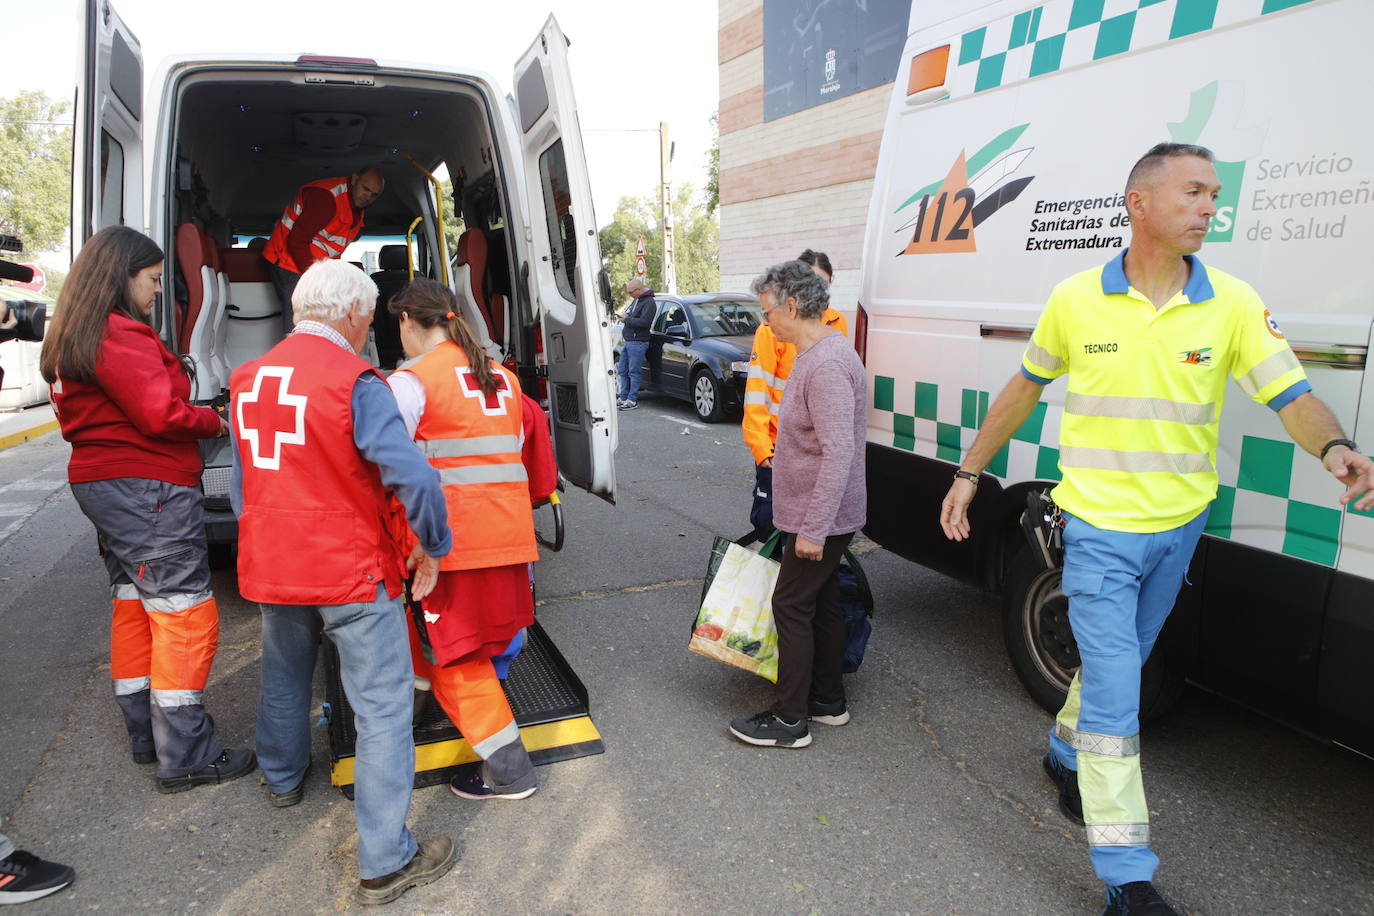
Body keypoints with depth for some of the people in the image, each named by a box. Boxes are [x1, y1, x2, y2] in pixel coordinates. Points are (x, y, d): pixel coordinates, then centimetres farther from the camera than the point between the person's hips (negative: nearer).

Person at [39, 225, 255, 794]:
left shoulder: (69, 339, 15)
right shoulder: (121, 336, -18)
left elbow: (89, 415, 16)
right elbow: (162, 415, -23)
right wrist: (215, 422, -5)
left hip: (99, 484, 11)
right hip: (149, 488, -11)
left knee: (133, 606, 17)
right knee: (185, 617, -5)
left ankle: (145, 735, 28)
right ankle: (186, 758, 0)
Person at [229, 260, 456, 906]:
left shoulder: (249, 379, 4)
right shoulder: (354, 382, -19)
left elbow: (239, 483, 14)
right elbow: (413, 477, -27)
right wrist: (432, 547, -11)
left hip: (271, 566, 8)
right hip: (352, 573, -7)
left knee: (283, 680, 30)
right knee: (382, 711, 2)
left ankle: (283, 779, 54)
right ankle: (385, 863, 8)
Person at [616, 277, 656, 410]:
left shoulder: (649, 303, -13)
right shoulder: (636, 300, 16)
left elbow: (644, 322, -24)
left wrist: (627, 319, -14)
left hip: (637, 342, -10)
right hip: (627, 341, 10)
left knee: (633, 372, -5)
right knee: (622, 370, 12)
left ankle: (632, 400, 1)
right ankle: (623, 398, 20)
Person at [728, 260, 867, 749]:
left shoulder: (827, 365, -24)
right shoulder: (818, 351, 11)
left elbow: (839, 453, -29)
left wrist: (813, 529, -27)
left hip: (819, 519, -10)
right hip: (819, 517, 10)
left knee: (792, 605, -2)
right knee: (822, 602, 17)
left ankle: (790, 719, 9)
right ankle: (828, 698, 31)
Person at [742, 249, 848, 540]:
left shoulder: (837, 323, 4)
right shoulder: (773, 327, -11)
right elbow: (757, 390, -14)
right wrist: (762, 448, -20)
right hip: (778, 443, -4)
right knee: (768, 519, 4)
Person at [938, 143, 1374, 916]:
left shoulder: (1232, 304, -4)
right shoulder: (1077, 300, -7)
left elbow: (1293, 395, -10)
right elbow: (1024, 389, 5)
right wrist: (970, 473, 6)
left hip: (1179, 528, 3)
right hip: (1100, 530, -3)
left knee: (1117, 663, 22)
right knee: (1116, 692, -3)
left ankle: (1067, 755, 50)